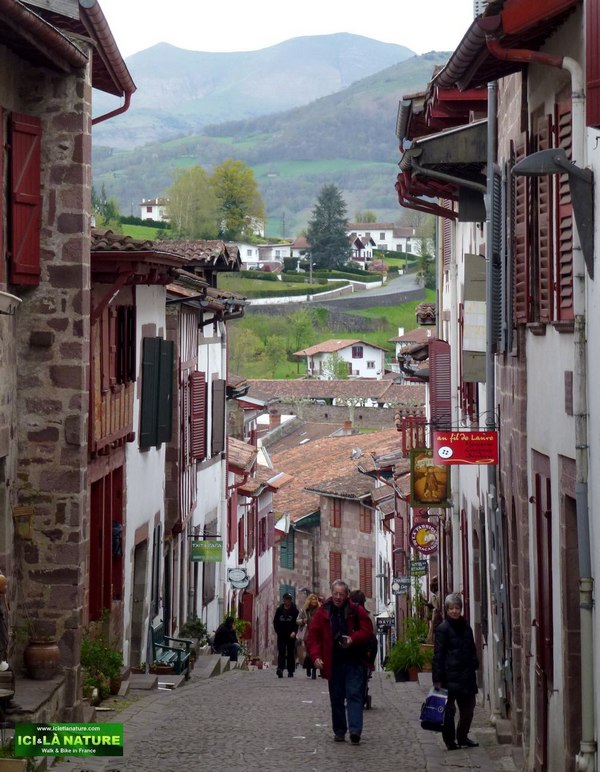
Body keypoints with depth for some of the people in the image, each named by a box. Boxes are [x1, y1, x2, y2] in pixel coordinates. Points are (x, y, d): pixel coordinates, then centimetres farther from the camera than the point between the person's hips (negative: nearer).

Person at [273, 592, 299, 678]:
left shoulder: (294, 610, -1)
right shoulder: (279, 610, 6)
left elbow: (298, 622, -4)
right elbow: (275, 622, 12)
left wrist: (294, 631, -17)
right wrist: (278, 631, 3)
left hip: (291, 635, -1)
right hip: (281, 635, 1)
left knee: (291, 653, 4)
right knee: (281, 652, -9)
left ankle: (290, 671, 9)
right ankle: (280, 668, -21)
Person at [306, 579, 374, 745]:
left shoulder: (356, 611, 0)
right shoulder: (323, 612, 3)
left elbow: (367, 630, -1)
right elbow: (313, 636, 2)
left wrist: (353, 639, -19)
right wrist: (316, 656, -11)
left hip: (353, 661, -2)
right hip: (333, 662, 2)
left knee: (354, 695, -8)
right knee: (336, 698, 9)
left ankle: (355, 730, -15)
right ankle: (339, 730, 18)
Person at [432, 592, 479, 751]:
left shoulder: (465, 627, 12)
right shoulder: (443, 629, -7)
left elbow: (472, 650, 22)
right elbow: (438, 655, -10)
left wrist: (474, 666, 13)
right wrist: (437, 679, -14)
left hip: (466, 676, 6)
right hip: (450, 677, -6)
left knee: (468, 708, 10)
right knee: (449, 710, 0)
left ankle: (462, 737, 24)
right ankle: (450, 741, 9)